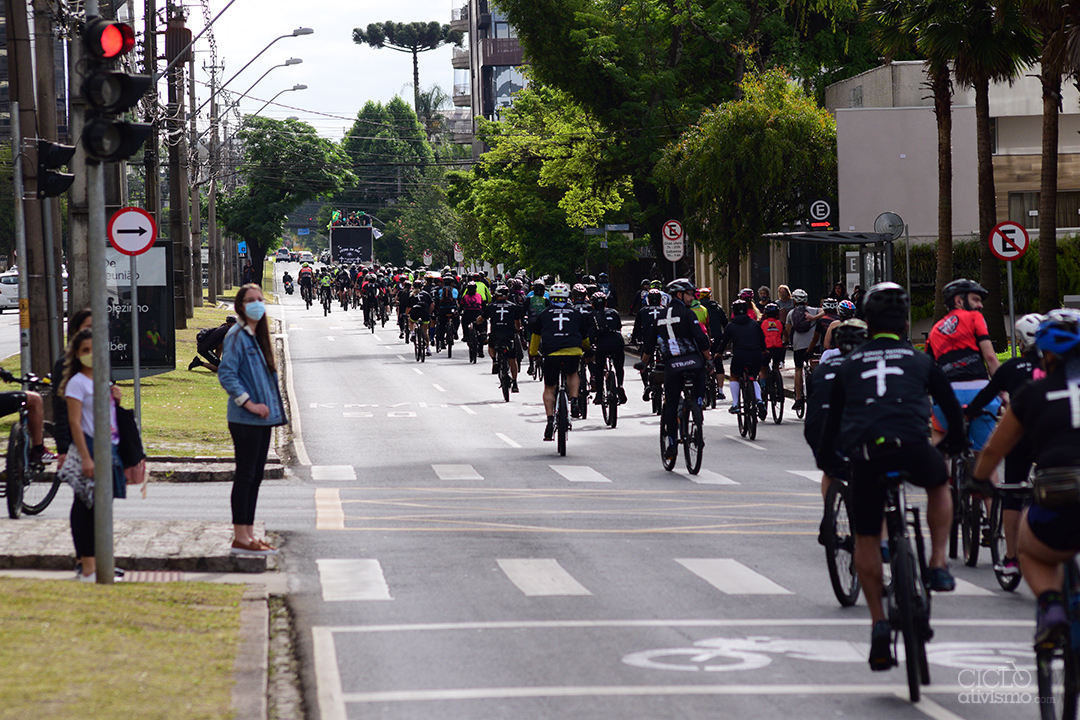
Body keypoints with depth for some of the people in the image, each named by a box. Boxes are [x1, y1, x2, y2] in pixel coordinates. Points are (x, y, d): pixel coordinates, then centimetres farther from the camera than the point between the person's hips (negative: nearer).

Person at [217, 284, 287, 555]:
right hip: (245, 420, -9)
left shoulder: (259, 335, 16)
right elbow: (226, 374, -18)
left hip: (263, 418, 9)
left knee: (255, 476, 11)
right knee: (245, 475, -7)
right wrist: (248, 402, -21)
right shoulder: (237, 335, -11)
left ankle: (249, 534, 15)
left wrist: (273, 406, 15)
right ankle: (240, 537, -4)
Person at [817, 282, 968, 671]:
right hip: (912, 448, -1)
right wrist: (956, 443, 46)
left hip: (865, 455, 1)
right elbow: (951, 405, 28)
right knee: (939, 484, 34)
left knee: (866, 538, 16)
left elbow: (833, 417, 23)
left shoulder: (850, 365, 22)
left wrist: (827, 463, 36)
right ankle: (938, 565, 21)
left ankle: (879, 625, 10)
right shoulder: (920, 361, 20)